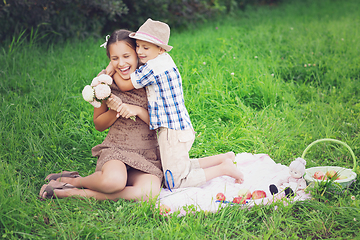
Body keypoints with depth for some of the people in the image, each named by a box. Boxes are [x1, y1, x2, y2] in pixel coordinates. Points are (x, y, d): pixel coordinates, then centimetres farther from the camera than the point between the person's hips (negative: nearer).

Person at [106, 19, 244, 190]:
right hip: (182, 127, 10)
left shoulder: (151, 68, -20)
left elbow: (125, 85, -7)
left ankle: (223, 169, -2)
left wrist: (112, 70, 8)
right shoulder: (165, 59, 9)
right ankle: (225, 158, 22)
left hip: (172, 131, -10)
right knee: (181, 167, 25)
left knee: (175, 181, -1)